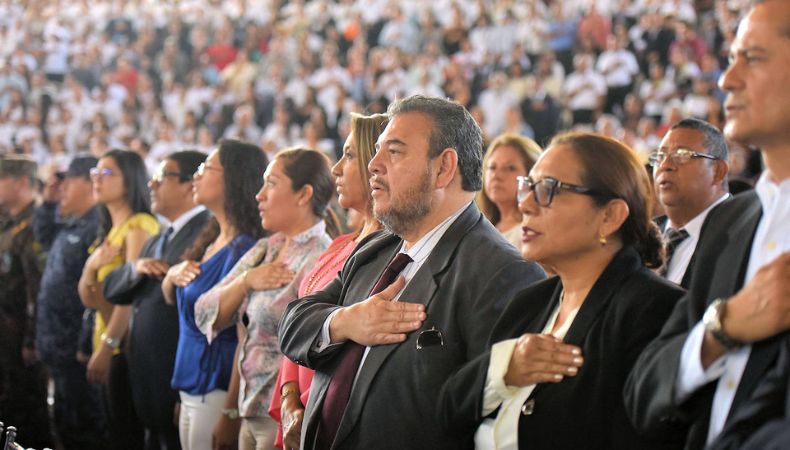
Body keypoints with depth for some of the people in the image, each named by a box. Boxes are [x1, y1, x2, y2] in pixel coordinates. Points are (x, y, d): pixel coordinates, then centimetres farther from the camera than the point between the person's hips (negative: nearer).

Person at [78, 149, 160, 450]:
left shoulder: (139, 225, -10)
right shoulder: (108, 231, 18)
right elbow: (88, 298, 13)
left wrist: (107, 346, -23)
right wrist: (91, 265, -7)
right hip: (108, 346, 9)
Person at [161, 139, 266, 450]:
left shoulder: (244, 250, -16)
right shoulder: (210, 240, 10)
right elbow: (173, 298, 23)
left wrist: (230, 416, -23)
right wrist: (172, 275, 0)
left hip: (218, 392, -8)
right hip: (191, 391, 8)